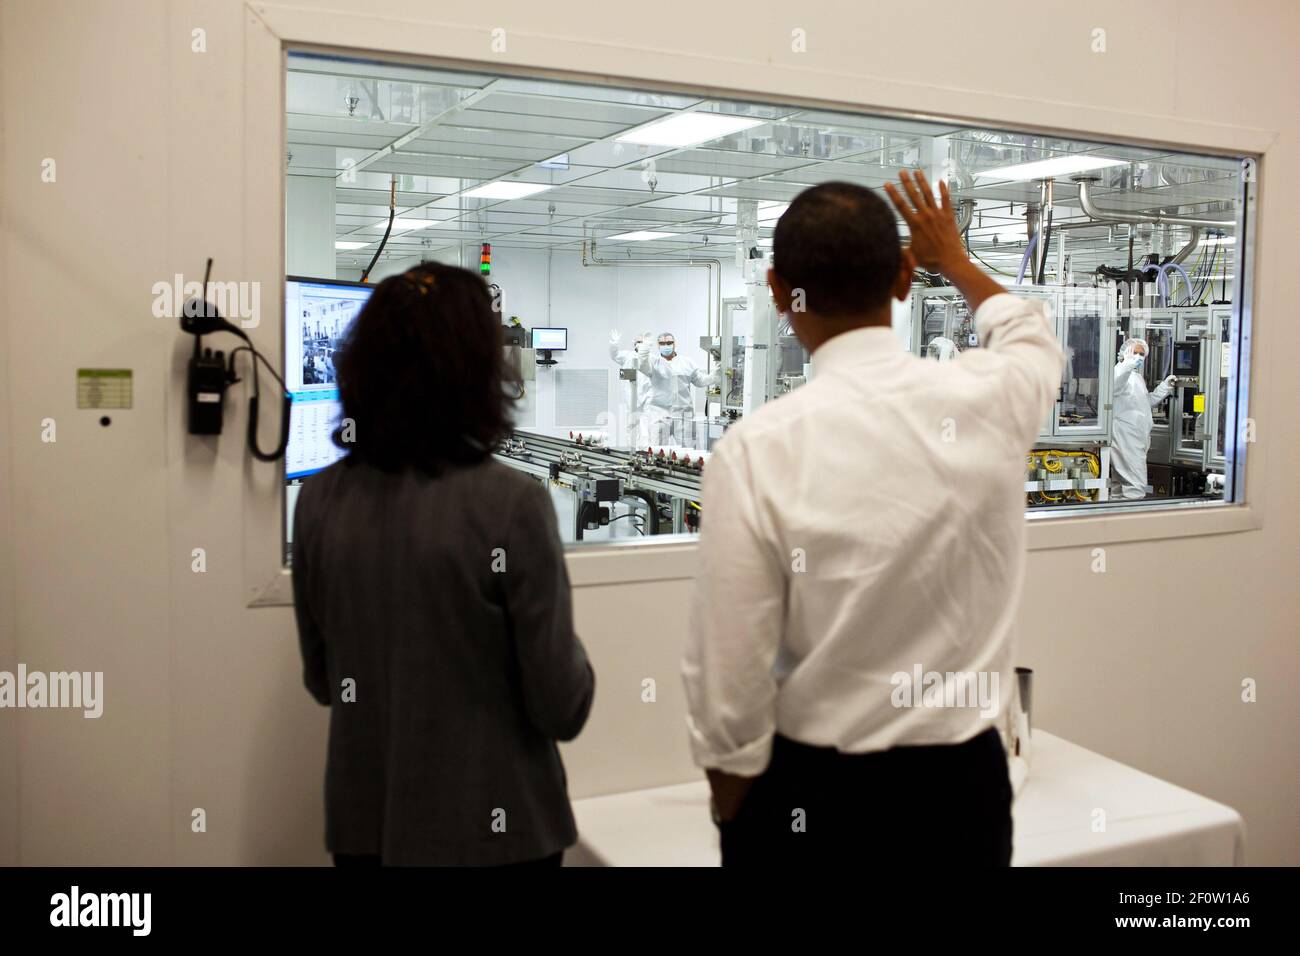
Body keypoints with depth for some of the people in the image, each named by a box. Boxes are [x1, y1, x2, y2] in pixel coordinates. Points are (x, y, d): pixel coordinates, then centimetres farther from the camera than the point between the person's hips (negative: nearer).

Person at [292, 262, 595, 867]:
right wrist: (570, 658, 5)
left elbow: (321, 679, 7)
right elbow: (561, 708, -14)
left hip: (364, 823, 4)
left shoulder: (320, 501, -6)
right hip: (488, 827, -4)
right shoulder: (510, 505, -20)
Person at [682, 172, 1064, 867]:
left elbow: (728, 678, -15)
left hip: (815, 791, -3)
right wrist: (954, 260, 36)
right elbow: (1030, 333, 18)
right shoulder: (987, 400, -9)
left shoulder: (757, 450, -20)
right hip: (967, 783, 3)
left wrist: (731, 813, 3)